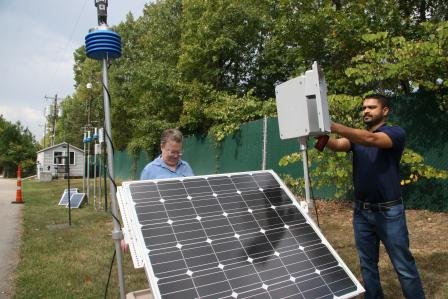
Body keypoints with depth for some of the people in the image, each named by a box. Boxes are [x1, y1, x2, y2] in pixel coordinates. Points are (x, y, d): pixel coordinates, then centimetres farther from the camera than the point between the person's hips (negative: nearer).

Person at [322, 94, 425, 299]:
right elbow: (337, 145, -12)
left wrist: (333, 126, -38)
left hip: (389, 212, -5)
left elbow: (371, 139, -28)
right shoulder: (356, 137, 9)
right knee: (367, 265, 15)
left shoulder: (395, 133, -7)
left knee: (404, 267, 4)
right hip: (361, 211, 5)